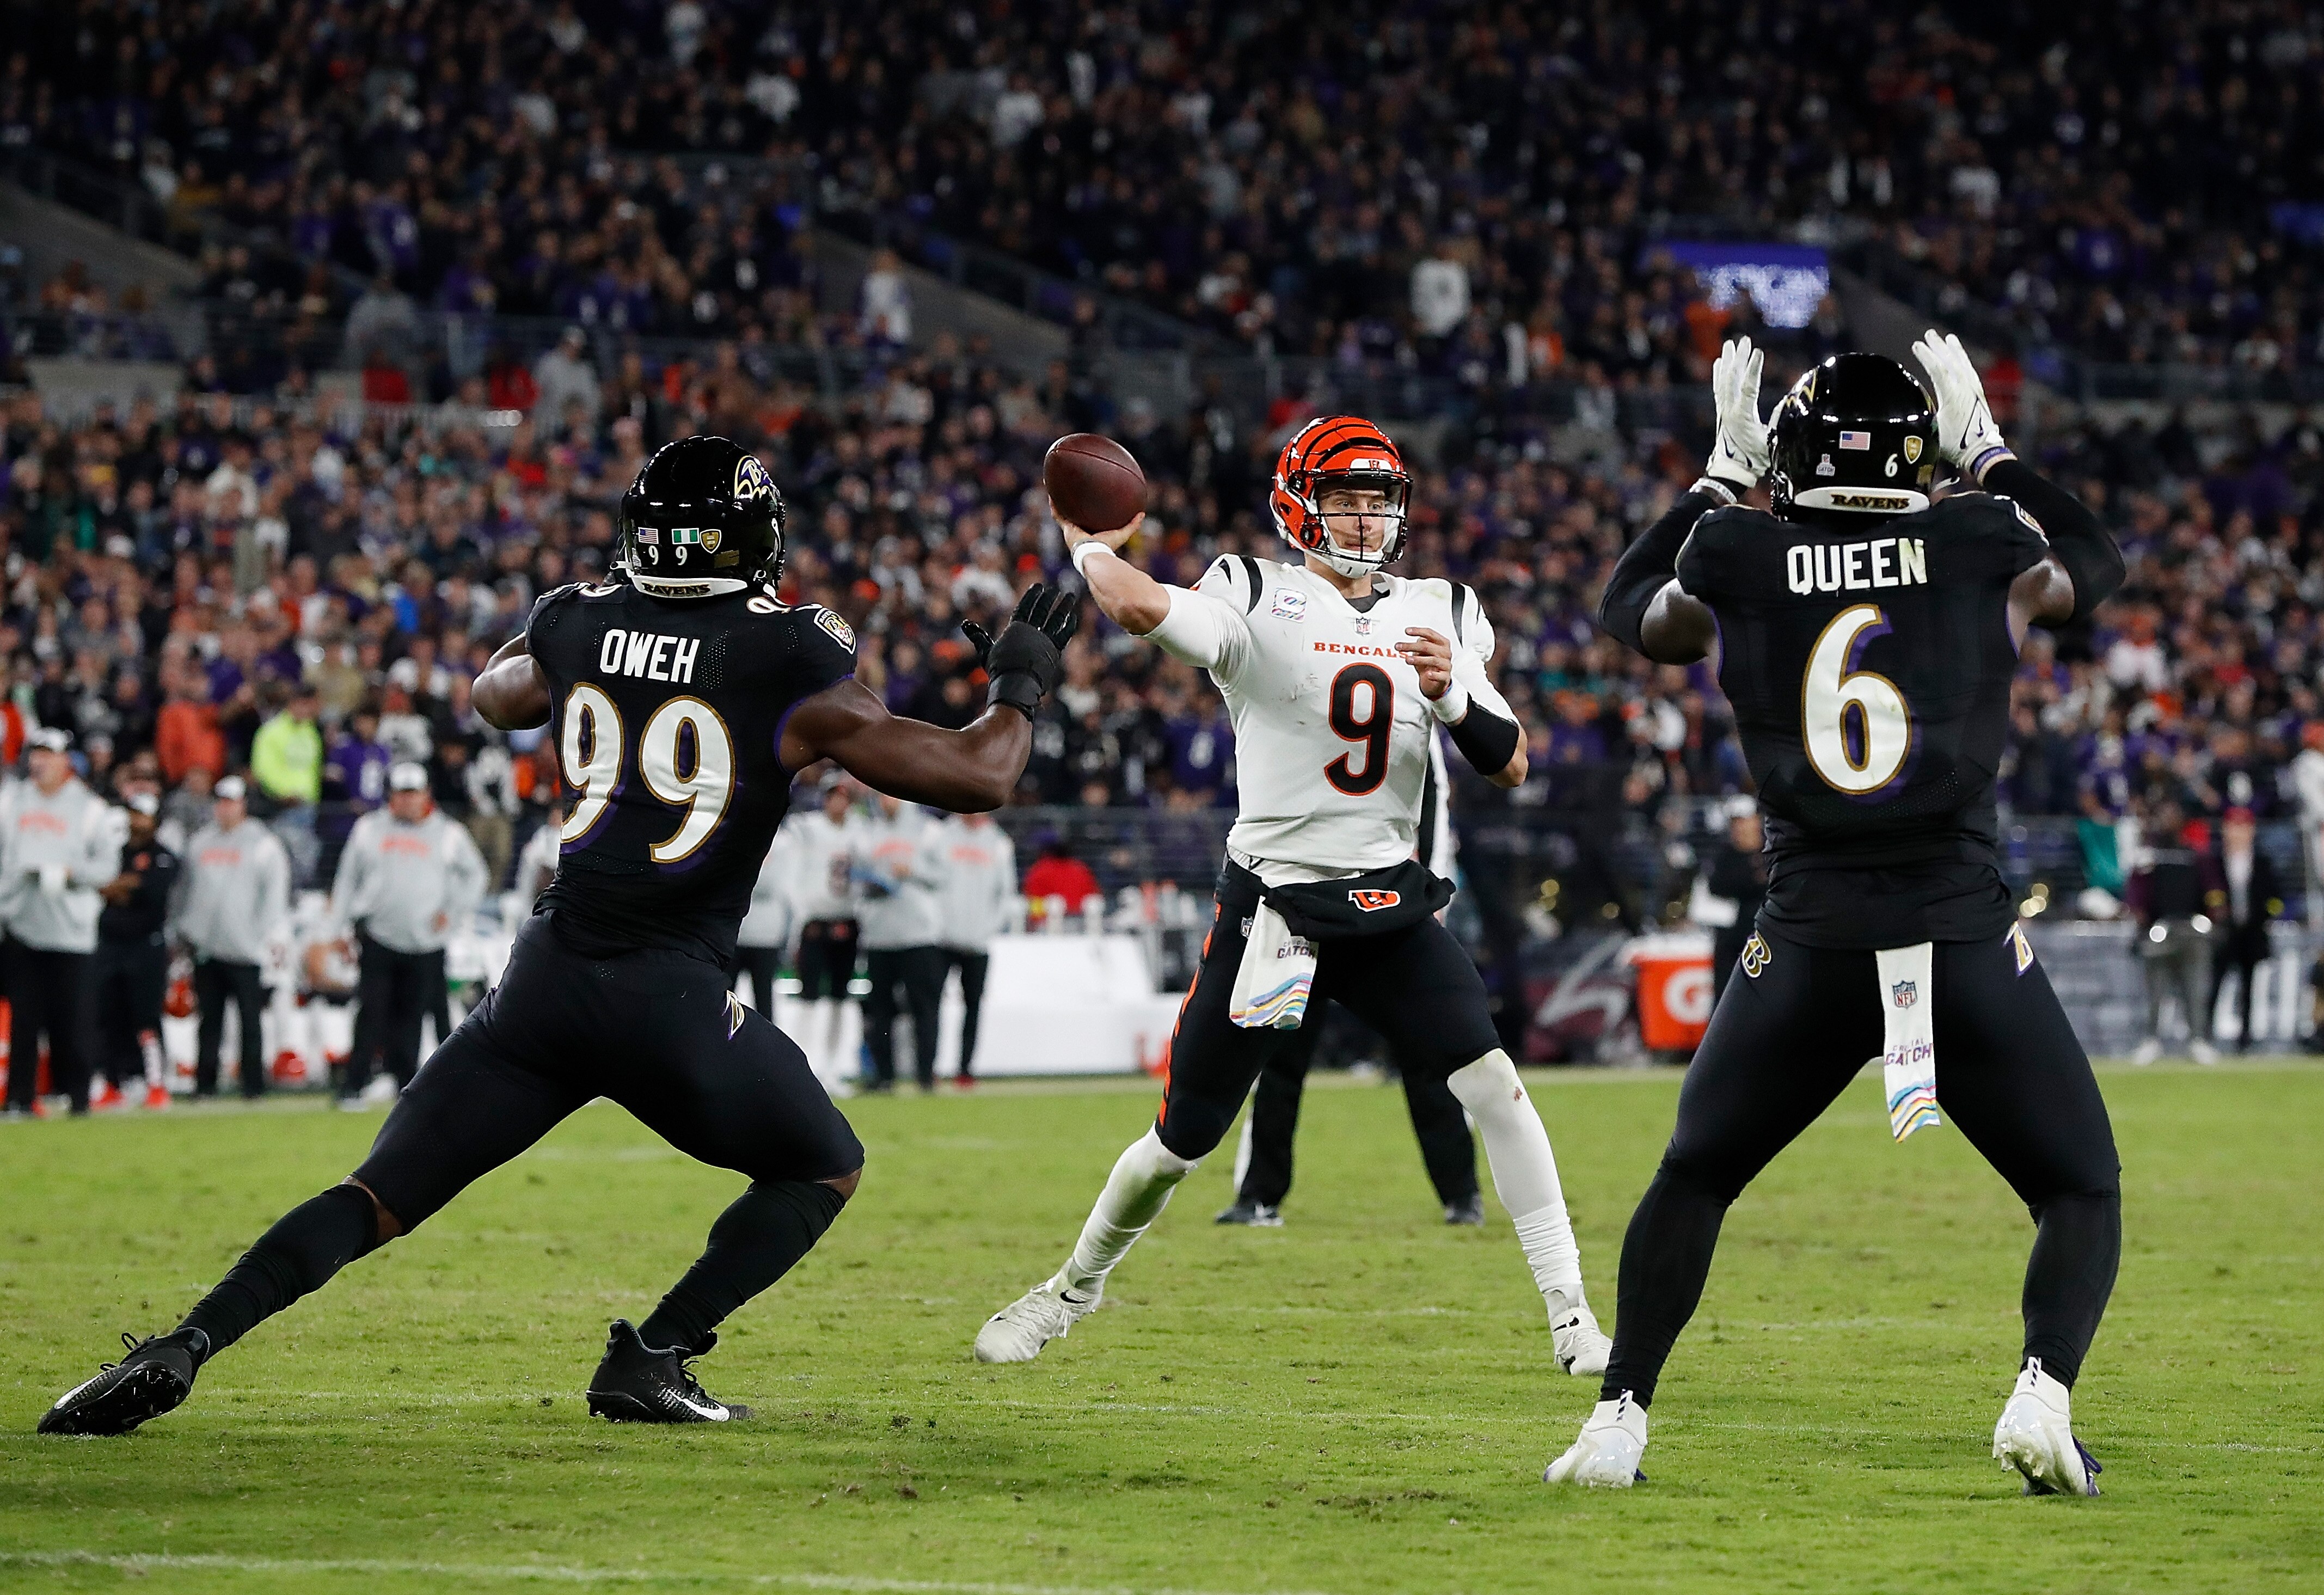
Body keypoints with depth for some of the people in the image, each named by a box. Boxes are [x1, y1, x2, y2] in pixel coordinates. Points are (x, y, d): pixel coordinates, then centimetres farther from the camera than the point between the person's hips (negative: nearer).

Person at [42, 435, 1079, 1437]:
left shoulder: (575, 630, 6)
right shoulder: (791, 674, -5)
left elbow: (496, 696, 31)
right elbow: (980, 778, 0)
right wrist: (1020, 683, 19)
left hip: (547, 980, 3)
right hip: (675, 1001, -3)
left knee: (378, 1199, 7)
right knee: (825, 1169, 21)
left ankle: (181, 1348, -12)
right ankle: (651, 1359, 7)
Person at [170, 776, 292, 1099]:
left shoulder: (264, 845, 1)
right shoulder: (199, 843, 16)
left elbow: (275, 892, -2)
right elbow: (186, 889, 21)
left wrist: (265, 935, -11)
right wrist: (179, 930, 14)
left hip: (245, 950, -4)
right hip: (205, 948, 4)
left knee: (250, 1019, -2)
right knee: (209, 1019, 5)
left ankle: (254, 1083, 0)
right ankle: (205, 1082, 8)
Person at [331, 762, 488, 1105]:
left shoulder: (447, 833, 7)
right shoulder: (370, 829, 8)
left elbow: (475, 874, 17)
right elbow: (347, 878, 12)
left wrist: (453, 912, 5)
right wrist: (340, 928, 7)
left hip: (426, 945, 1)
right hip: (378, 938, -1)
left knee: (410, 1018, 3)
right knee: (372, 1013, -9)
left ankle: (407, 1083, 12)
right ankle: (354, 1086, -9)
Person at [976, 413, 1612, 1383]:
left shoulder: (1439, 618, 6)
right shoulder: (1257, 602, -8)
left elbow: (1510, 767, 3)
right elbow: (1138, 608, -29)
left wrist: (1454, 694, -15)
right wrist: (1090, 545, -9)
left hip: (1389, 903, 3)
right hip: (1270, 904, -3)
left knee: (1493, 1085, -15)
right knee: (1182, 1142, 4)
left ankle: (1569, 1311, -7)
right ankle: (1077, 1287, 30)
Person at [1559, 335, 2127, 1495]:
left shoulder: (1734, 568, 2)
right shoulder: (1984, 551, 2)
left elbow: (1627, 608, 26)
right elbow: (2098, 564, 26)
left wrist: (1721, 477, 30)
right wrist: (1990, 454, 32)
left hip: (1810, 950, 1)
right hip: (1968, 941, -1)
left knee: (1694, 1178, 22)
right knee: (2080, 1195, 12)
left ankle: (1620, 1416, 14)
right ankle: (2042, 1393, -12)